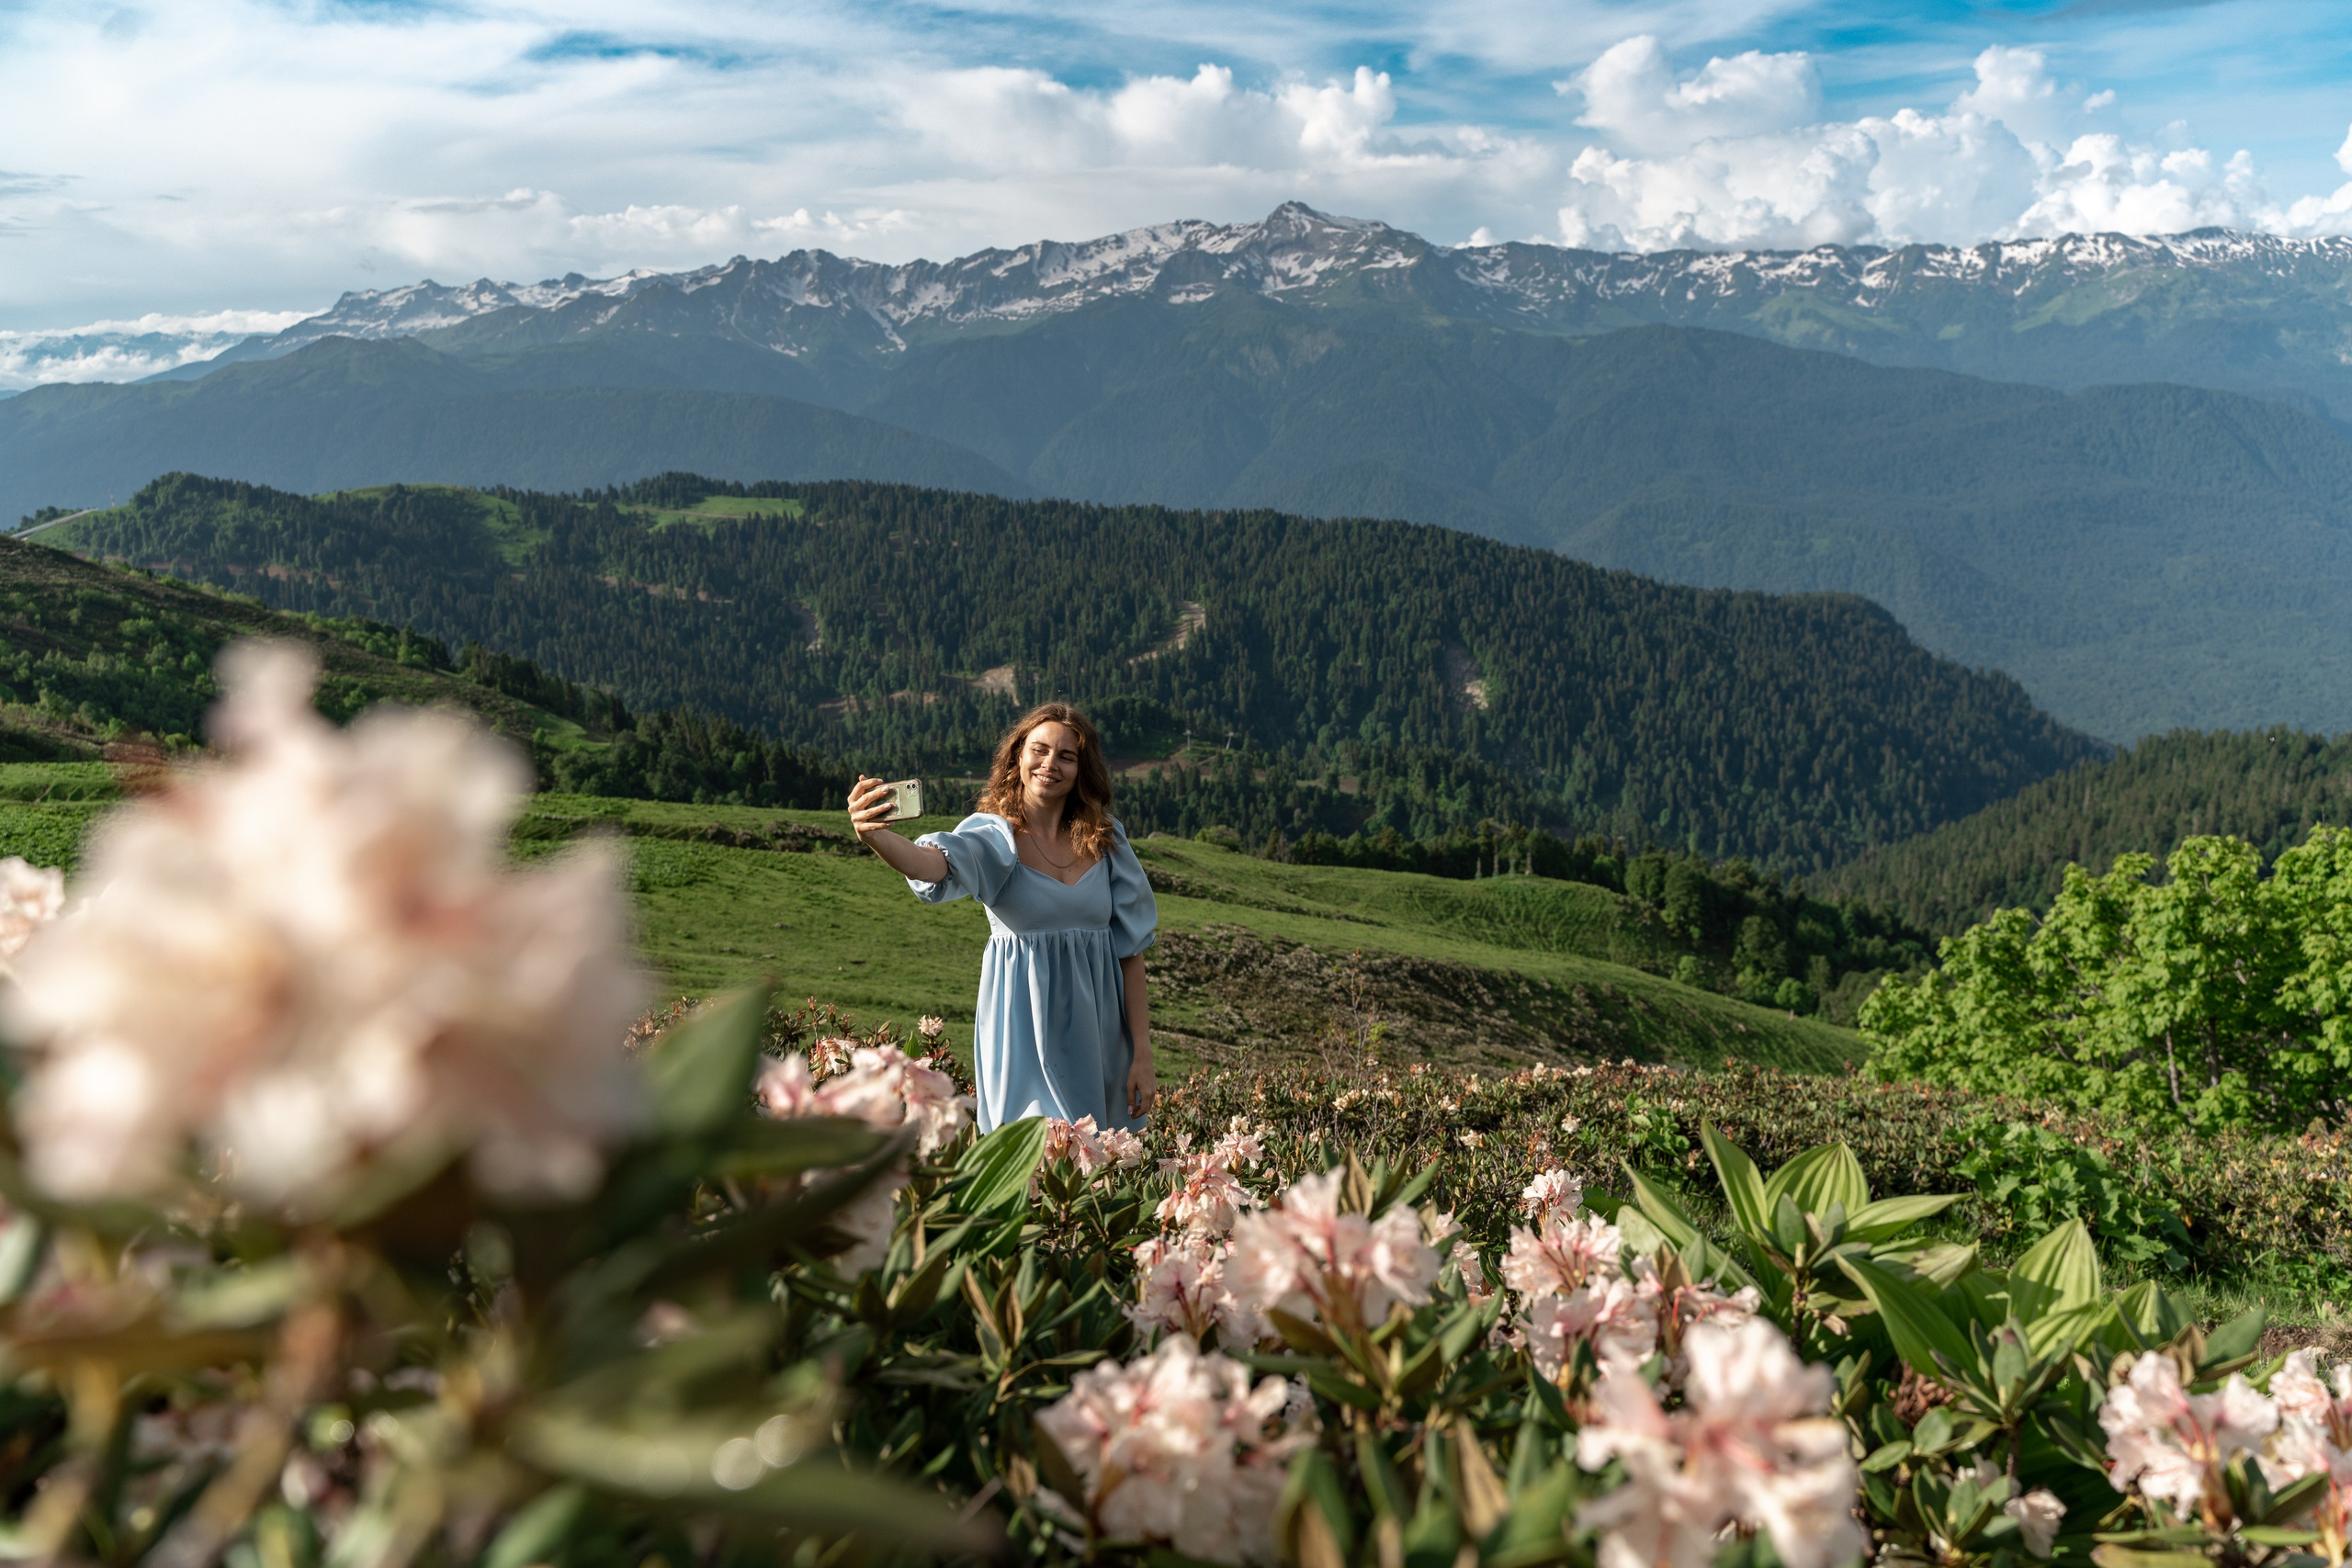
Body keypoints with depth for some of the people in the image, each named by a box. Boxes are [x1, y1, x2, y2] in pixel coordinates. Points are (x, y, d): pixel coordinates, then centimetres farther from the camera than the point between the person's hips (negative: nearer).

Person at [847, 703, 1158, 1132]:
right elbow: (938, 863, -32)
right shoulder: (993, 834, -8)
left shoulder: (1104, 838, 3)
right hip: (1024, 1032, -3)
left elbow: (1131, 947, 3)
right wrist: (875, 836, -54)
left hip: (1098, 1032, 3)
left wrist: (1142, 1054, 0)